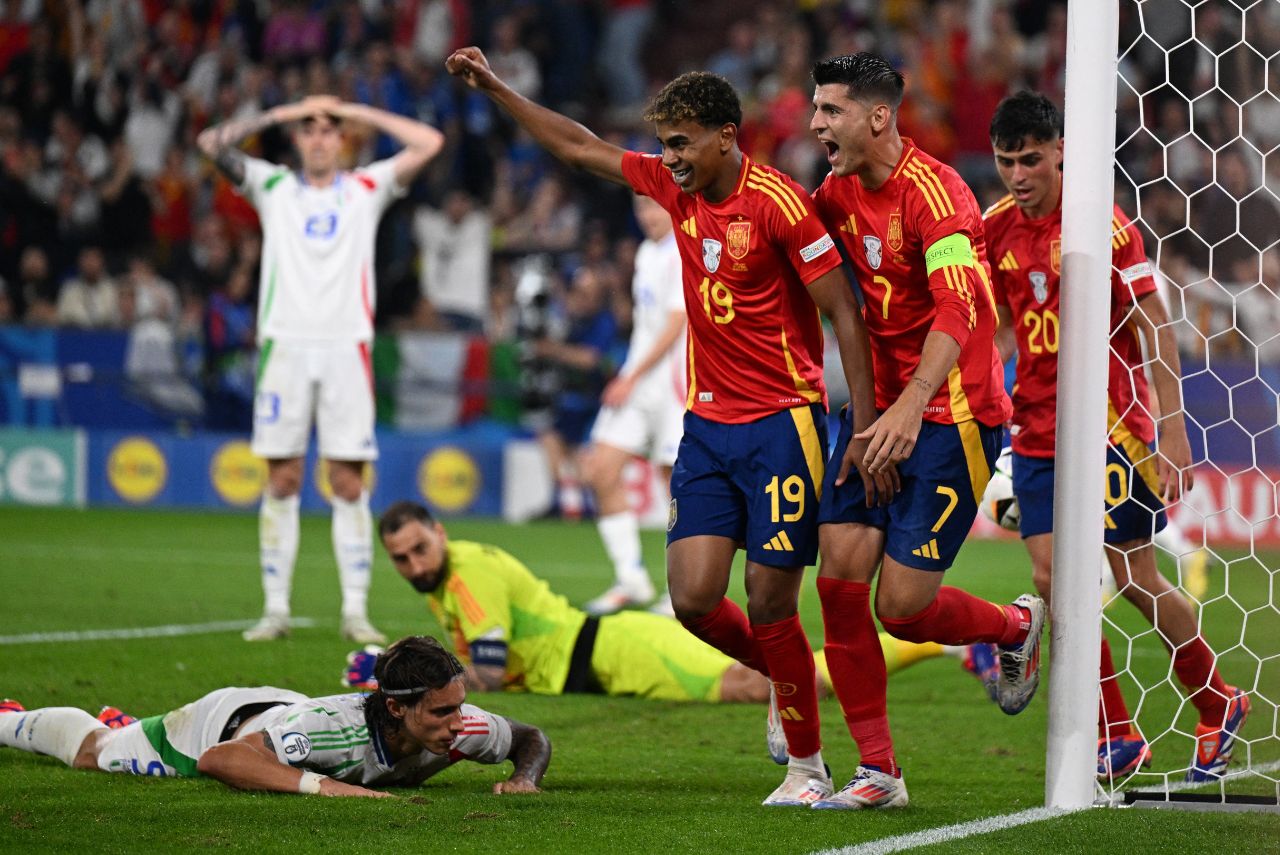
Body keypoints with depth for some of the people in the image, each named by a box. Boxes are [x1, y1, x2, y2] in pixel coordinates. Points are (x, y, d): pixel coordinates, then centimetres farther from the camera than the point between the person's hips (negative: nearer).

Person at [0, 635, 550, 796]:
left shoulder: (457, 727, -34)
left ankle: (121, 722, 67)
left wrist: (524, 778, -36)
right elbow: (217, 760, -52)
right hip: (228, 724, -5)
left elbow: (532, 739, -14)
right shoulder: (337, 727, -50)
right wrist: (321, 784, -60)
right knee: (91, 750, 24)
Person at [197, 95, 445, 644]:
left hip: (346, 347, 0)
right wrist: (277, 115, 5)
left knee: (349, 483, -3)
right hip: (285, 345, 0)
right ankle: (276, 608, 2)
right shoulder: (272, 186, 13)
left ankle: (355, 610, -1)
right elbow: (211, 143, 5)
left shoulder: (366, 189, 12)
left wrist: (360, 113, 8)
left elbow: (428, 144, 4)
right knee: (282, 480, -1)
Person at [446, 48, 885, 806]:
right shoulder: (677, 186, 5)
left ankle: (809, 765, 10)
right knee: (693, 597, -3)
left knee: (769, 607, -5)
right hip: (707, 423, 6)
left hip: (783, 423, -6)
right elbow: (579, 147, 18)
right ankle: (794, 681, 24)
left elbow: (845, 313, -12)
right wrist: (493, 87, 16)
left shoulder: (778, 203, -15)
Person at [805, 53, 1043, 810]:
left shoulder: (934, 193, -18)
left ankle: (1017, 627, 24)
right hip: (876, 410, 7)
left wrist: (910, 410, -42)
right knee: (840, 579, -5)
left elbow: (957, 313, -29)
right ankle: (878, 770, 3)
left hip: (950, 418, -7)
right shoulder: (838, 194, 6)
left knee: (902, 604, -9)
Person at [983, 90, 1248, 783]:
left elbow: (1156, 331, -12)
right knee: (1051, 577, -3)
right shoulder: (998, 228, 5)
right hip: (1037, 432, 6)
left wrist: (1172, 433, -15)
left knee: (1137, 580, 0)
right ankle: (1115, 738, 5)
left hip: (1109, 428, -6)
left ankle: (1219, 705, 21)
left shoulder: (1103, 224, -13)